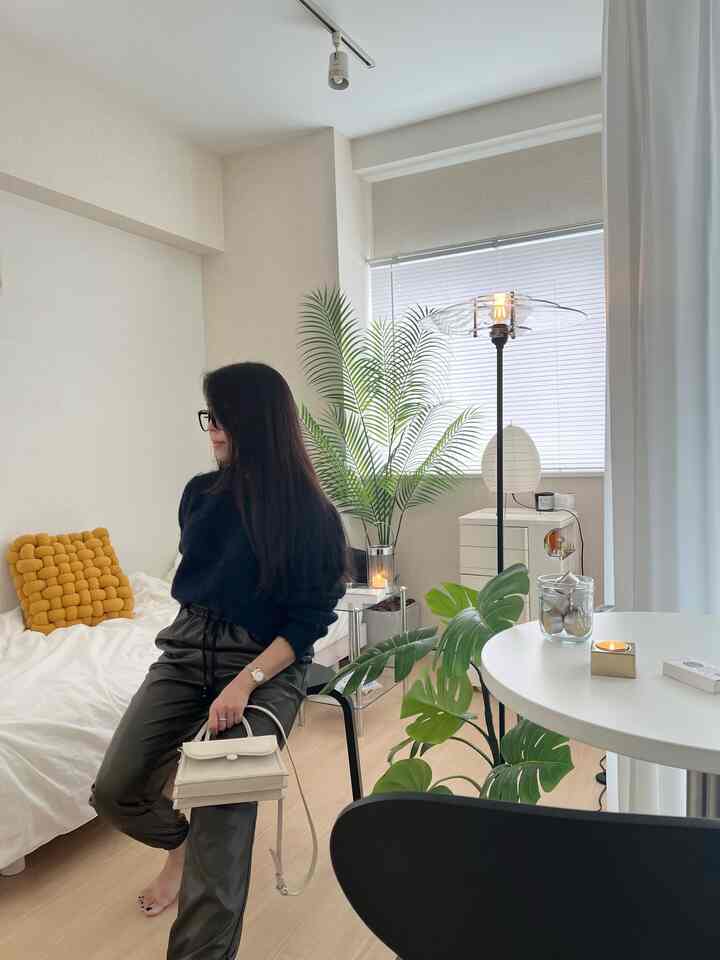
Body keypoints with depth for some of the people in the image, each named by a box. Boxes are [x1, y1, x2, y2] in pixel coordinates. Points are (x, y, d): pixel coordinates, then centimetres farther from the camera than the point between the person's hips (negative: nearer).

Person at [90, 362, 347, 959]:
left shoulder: (312, 514, -11)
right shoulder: (201, 494, 5)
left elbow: (310, 620, -11)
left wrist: (245, 681, -21)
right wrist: (197, 638, 16)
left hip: (268, 664, -5)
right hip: (186, 652, 5)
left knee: (223, 817, -18)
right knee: (115, 792, -5)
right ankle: (182, 840, 29)